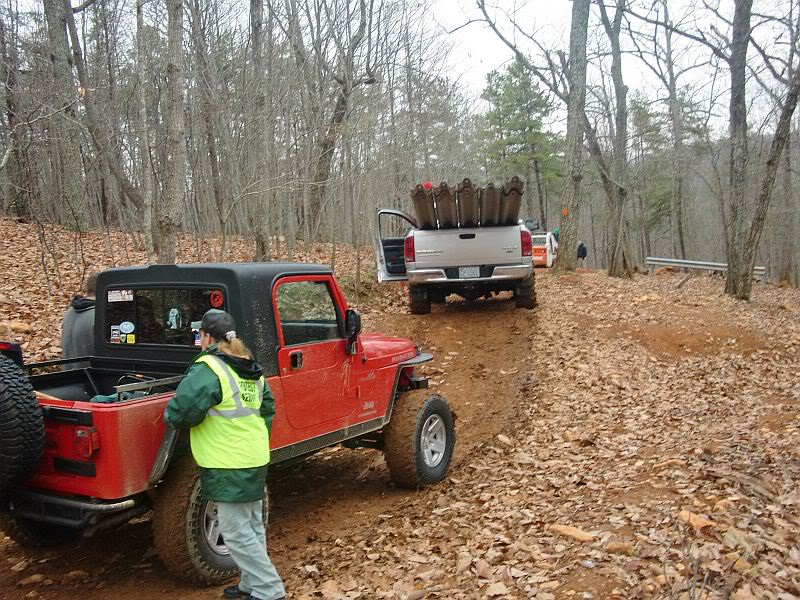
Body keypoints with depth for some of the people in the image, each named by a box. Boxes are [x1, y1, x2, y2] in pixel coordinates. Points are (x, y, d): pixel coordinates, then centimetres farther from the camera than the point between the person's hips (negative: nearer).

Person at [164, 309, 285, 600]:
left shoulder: (208, 369, -18)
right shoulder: (251, 369, 10)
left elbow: (180, 413, -25)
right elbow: (268, 407, 18)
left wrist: (170, 413, -3)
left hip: (229, 467, -9)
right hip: (255, 461, 9)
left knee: (237, 534, 1)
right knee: (253, 528, 18)